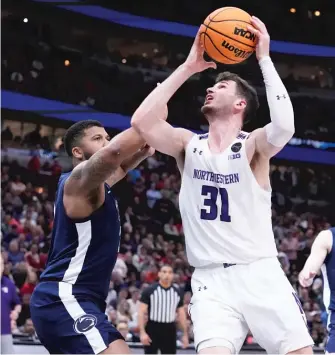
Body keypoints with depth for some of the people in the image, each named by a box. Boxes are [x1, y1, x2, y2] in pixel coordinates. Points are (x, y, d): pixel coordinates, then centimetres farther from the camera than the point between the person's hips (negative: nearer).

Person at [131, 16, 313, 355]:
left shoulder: (252, 146, -1)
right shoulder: (188, 144, 9)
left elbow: (285, 126, -25)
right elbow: (141, 121, -9)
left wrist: (264, 59, -18)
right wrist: (188, 67, -6)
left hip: (260, 274, -2)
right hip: (211, 280, 2)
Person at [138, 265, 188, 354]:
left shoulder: (177, 292, 7)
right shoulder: (149, 290, -6)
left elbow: (181, 313, 12)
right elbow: (142, 312, -8)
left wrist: (185, 334, 7)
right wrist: (142, 332, -18)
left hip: (170, 330, 3)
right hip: (153, 328, -3)